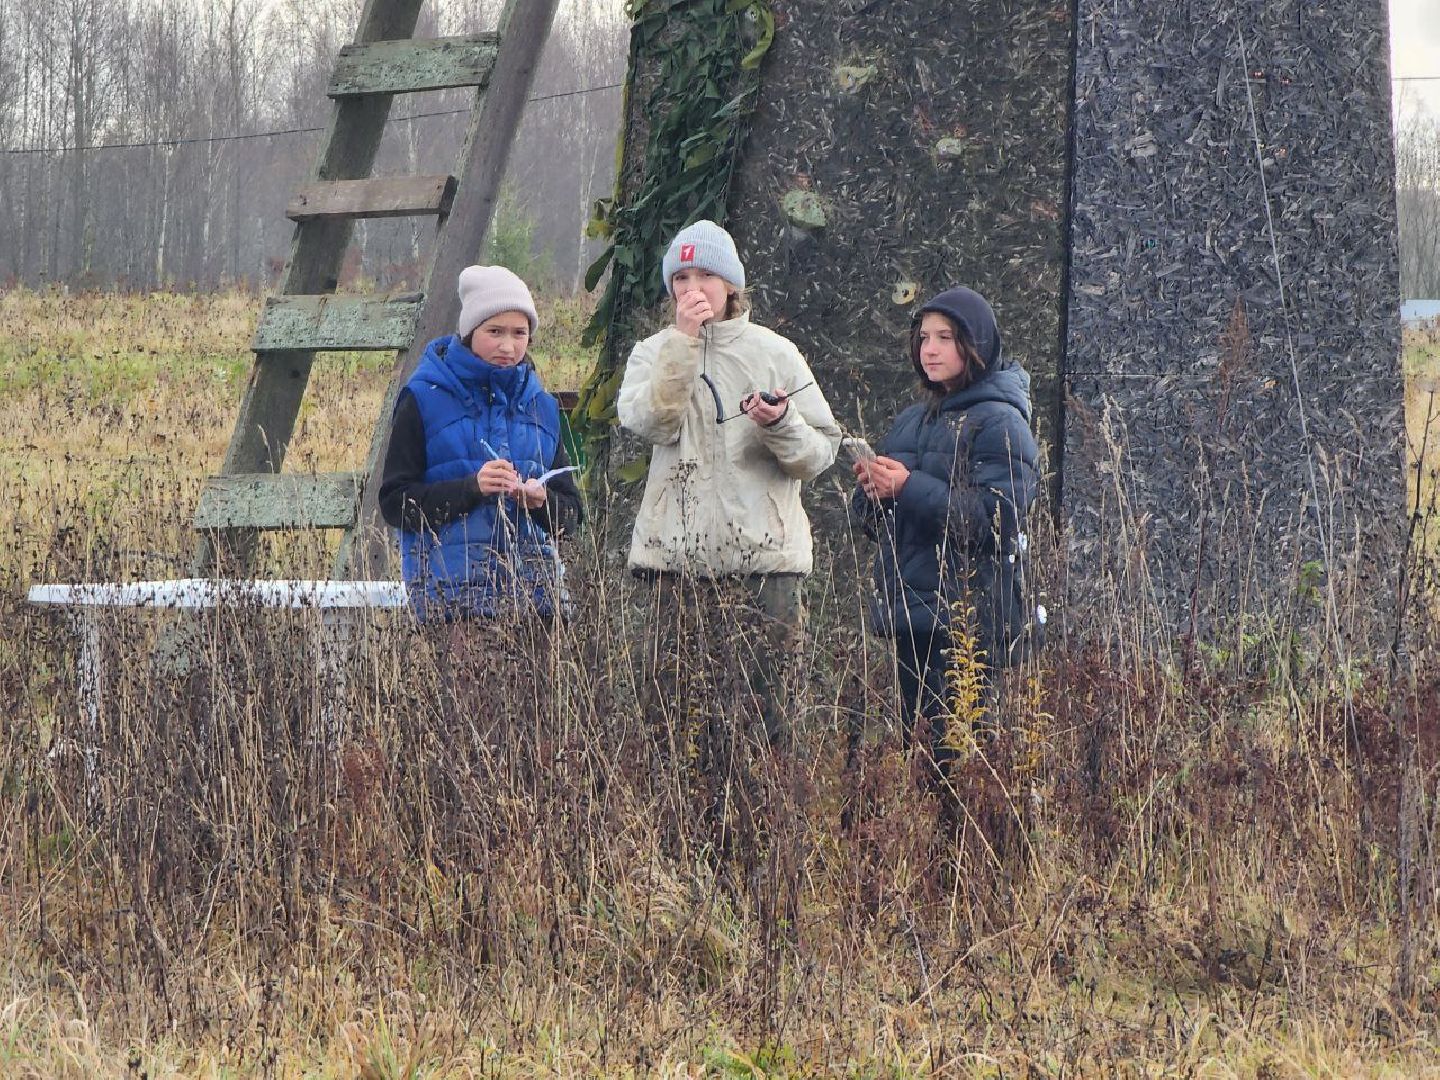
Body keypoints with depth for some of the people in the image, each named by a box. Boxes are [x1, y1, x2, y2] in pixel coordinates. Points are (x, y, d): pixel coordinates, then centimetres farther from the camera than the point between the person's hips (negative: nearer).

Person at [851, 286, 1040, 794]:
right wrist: (871, 491, -5)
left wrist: (909, 489, -20)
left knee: (959, 754, -12)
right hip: (911, 612, 7)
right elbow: (877, 523, 19)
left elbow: (997, 519, -16)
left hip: (969, 618, -7)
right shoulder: (913, 421, 18)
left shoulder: (999, 423, -4)